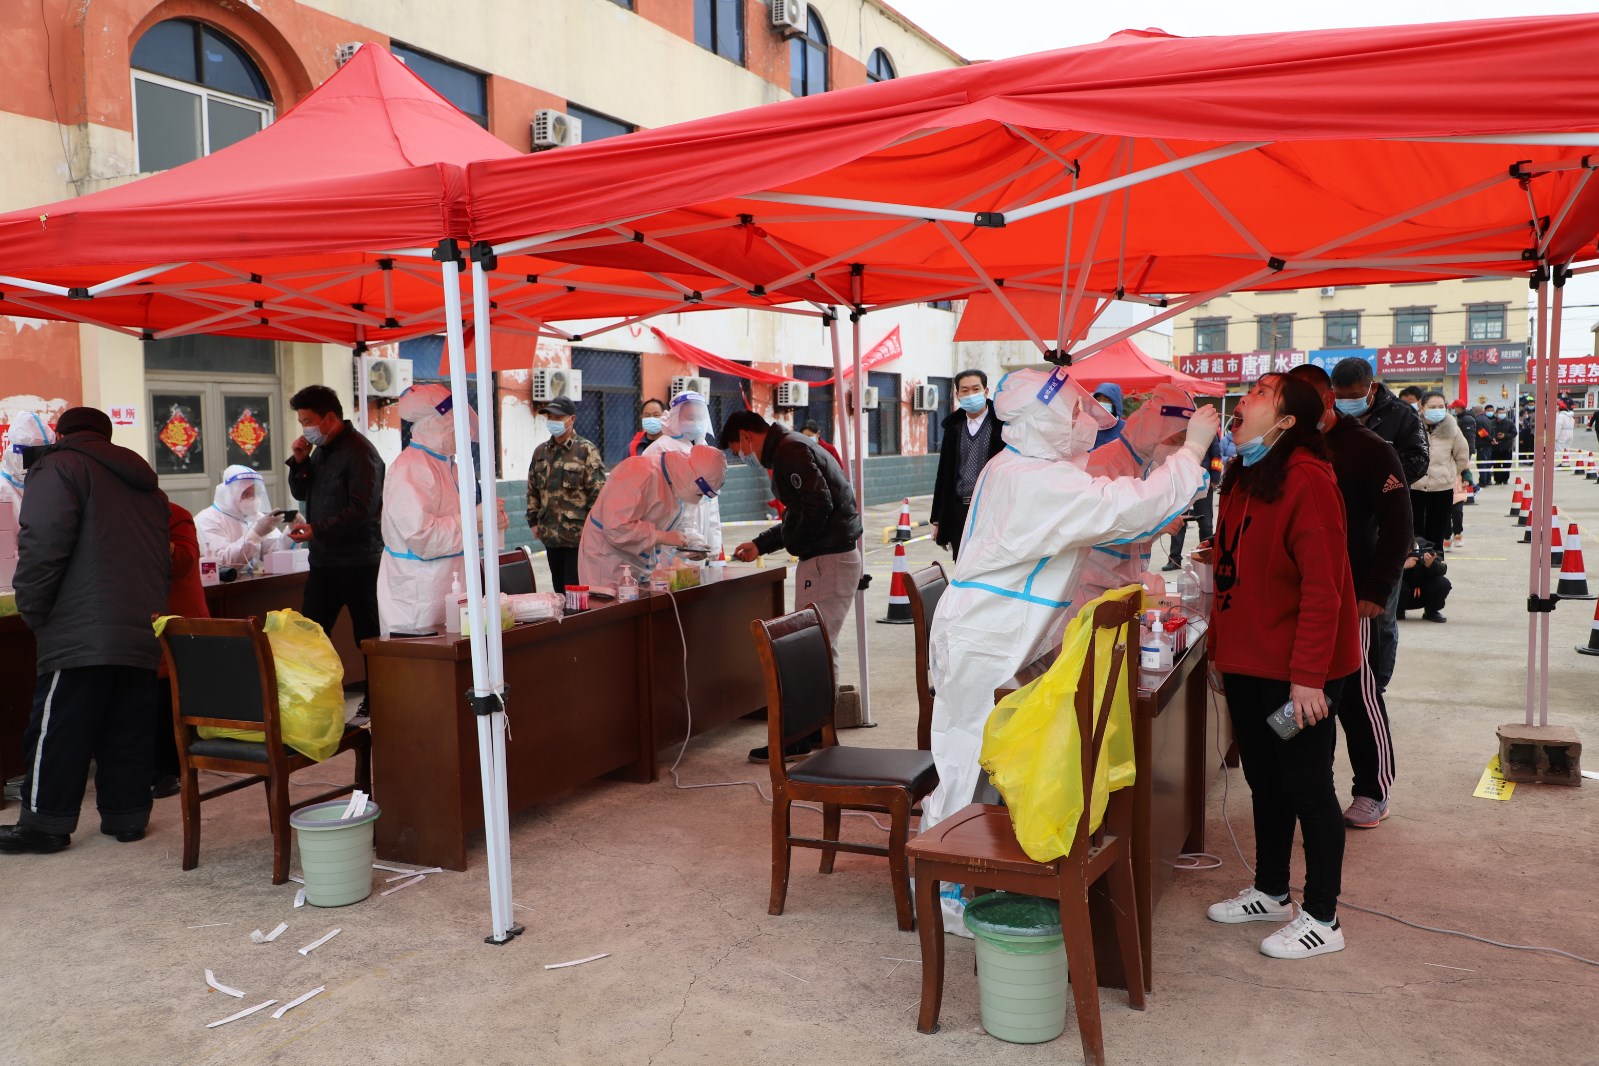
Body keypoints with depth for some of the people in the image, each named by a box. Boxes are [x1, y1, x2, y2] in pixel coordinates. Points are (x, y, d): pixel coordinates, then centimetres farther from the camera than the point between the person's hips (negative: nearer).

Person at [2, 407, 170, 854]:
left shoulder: (58, 467, 0)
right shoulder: (144, 482, 22)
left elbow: (43, 543, -13)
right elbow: (164, 560, 24)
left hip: (82, 632, -7)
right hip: (143, 629, 7)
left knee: (58, 729, 2)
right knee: (129, 730, 11)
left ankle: (44, 822, 7)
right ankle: (126, 814, 15)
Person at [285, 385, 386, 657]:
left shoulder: (359, 451, -14)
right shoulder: (321, 449, 15)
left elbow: (363, 508, -21)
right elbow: (300, 493, 20)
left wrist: (316, 530, -21)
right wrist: (299, 461, 3)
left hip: (357, 561, -8)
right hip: (323, 561, 9)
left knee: (369, 635, -1)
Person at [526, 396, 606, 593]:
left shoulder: (586, 450, -6)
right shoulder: (540, 452, 12)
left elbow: (598, 492, -10)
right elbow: (532, 489, 19)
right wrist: (533, 521, 13)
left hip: (578, 535, -6)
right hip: (550, 534, 6)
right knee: (559, 590, 13)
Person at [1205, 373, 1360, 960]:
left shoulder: (1306, 480, -18)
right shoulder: (1241, 477, 10)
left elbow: (1322, 586, -21)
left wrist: (1308, 675, -23)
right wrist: (1219, 649, 15)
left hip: (1294, 673, -8)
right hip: (1246, 664, 8)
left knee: (1306, 787, 4)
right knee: (1264, 780, 19)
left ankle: (1322, 919, 18)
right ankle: (1270, 891, 35)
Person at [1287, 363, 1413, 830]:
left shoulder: (1369, 449, -5)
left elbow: (1397, 524, -9)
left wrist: (1377, 592, -15)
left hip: (1351, 598, -5)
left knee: (1359, 696, 1)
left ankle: (1373, 792, 14)